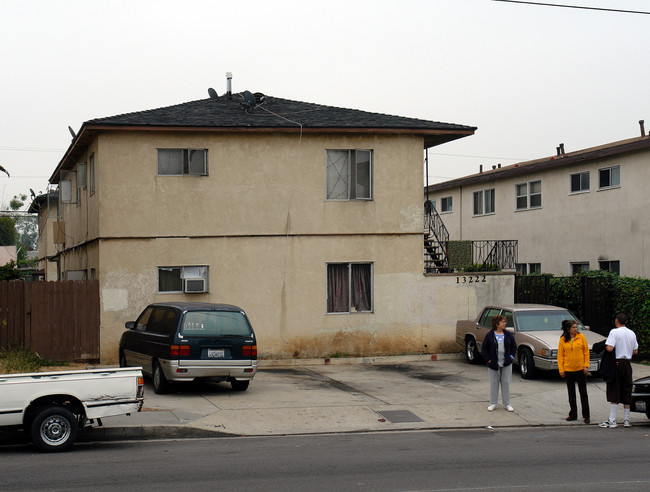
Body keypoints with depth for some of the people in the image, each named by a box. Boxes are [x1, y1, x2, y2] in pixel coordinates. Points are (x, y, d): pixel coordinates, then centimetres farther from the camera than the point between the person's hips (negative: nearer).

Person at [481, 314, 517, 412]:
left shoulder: (508, 334, 3)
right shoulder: (489, 335, -4)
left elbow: (514, 346, 13)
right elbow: (484, 349, 1)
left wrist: (511, 356, 2)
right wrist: (488, 359, -6)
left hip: (506, 364, 2)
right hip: (493, 364, -2)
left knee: (506, 383, 5)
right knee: (494, 383, 5)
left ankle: (507, 404, 14)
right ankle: (493, 403, 15)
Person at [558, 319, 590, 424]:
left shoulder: (581, 337, -2)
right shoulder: (563, 340, 0)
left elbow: (586, 351, 1)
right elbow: (560, 355, 2)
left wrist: (586, 366, -6)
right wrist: (561, 370, -3)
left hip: (580, 369, -1)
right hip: (568, 370, 1)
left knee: (583, 392, 2)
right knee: (571, 393, 10)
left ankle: (586, 416, 7)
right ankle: (573, 414, 20)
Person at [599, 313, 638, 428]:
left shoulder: (614, 332, -11)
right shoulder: (632, 333, 8)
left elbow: (609, 348, -21)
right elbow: (635, 351, 12)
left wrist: (605, 344, -1)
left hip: (616, 363, -5)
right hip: (628, 364, 5)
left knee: (614, 392, -3)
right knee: (627, 392, 10)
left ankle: (612, 420, -6)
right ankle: (626, 420, 14)